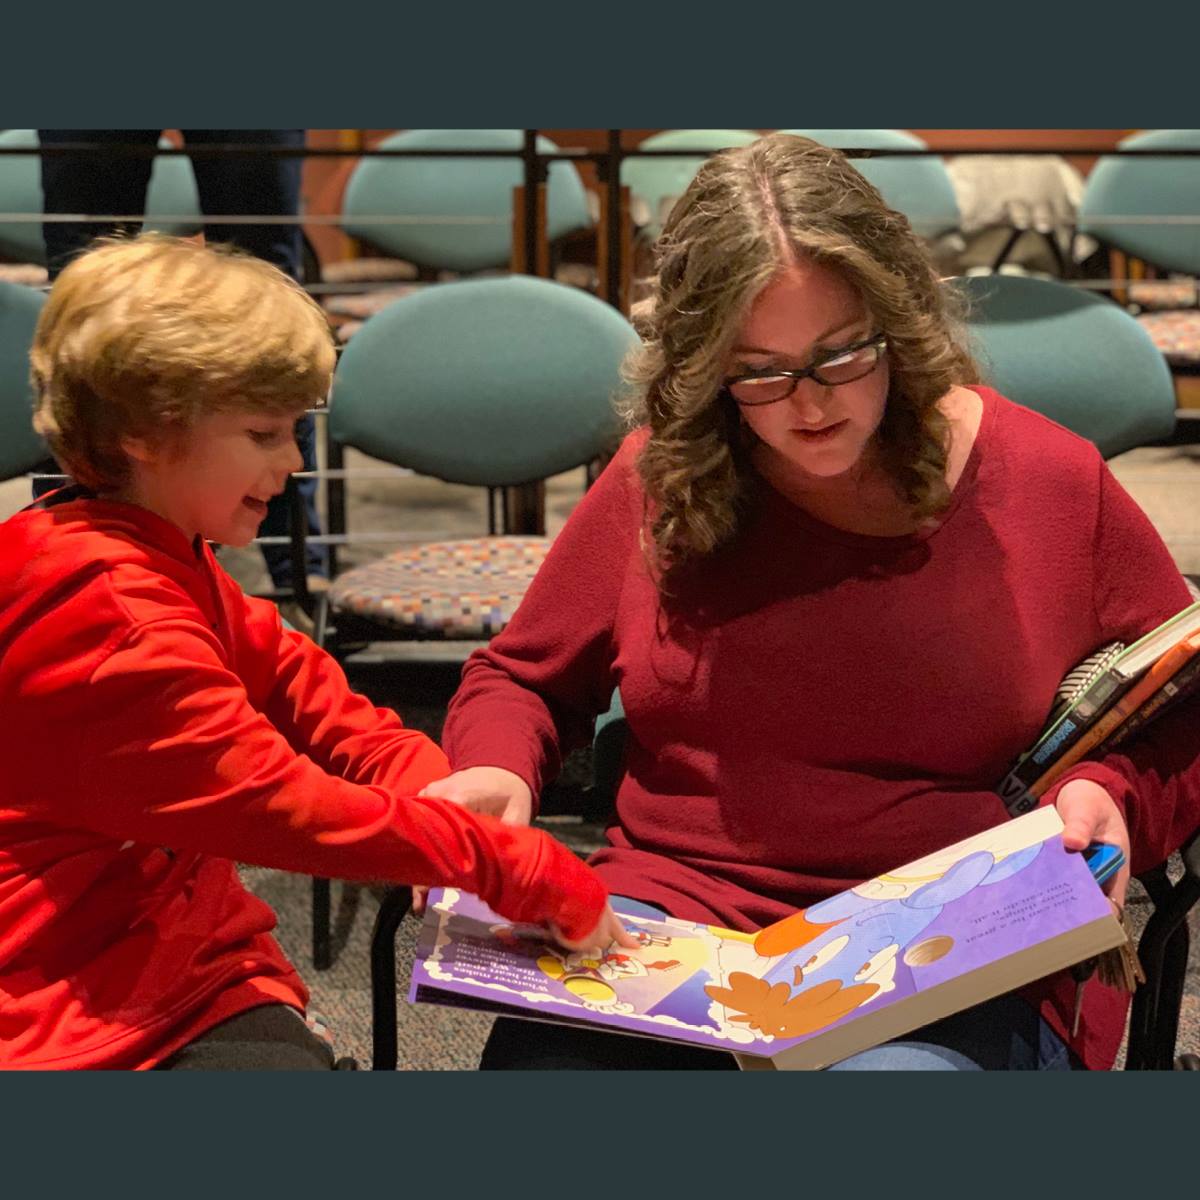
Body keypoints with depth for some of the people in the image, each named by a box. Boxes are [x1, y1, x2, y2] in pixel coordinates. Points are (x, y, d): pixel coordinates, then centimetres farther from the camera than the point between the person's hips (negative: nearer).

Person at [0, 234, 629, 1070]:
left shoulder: (169, 566, 13)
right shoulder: (113, 617, -20)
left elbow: (291, 678, 11)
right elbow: (284, 806, -21)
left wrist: (436, 784, -9)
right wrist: (529, 873, -17)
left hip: (186, 959, 9)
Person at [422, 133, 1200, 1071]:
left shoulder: (1052, 484, 3)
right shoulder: (661, 480, 7)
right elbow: (522, 681, 18)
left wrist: (1112, 797, -8)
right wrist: (494, 772, -4)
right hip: (670, 913, 2)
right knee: (536, 1054, -29)